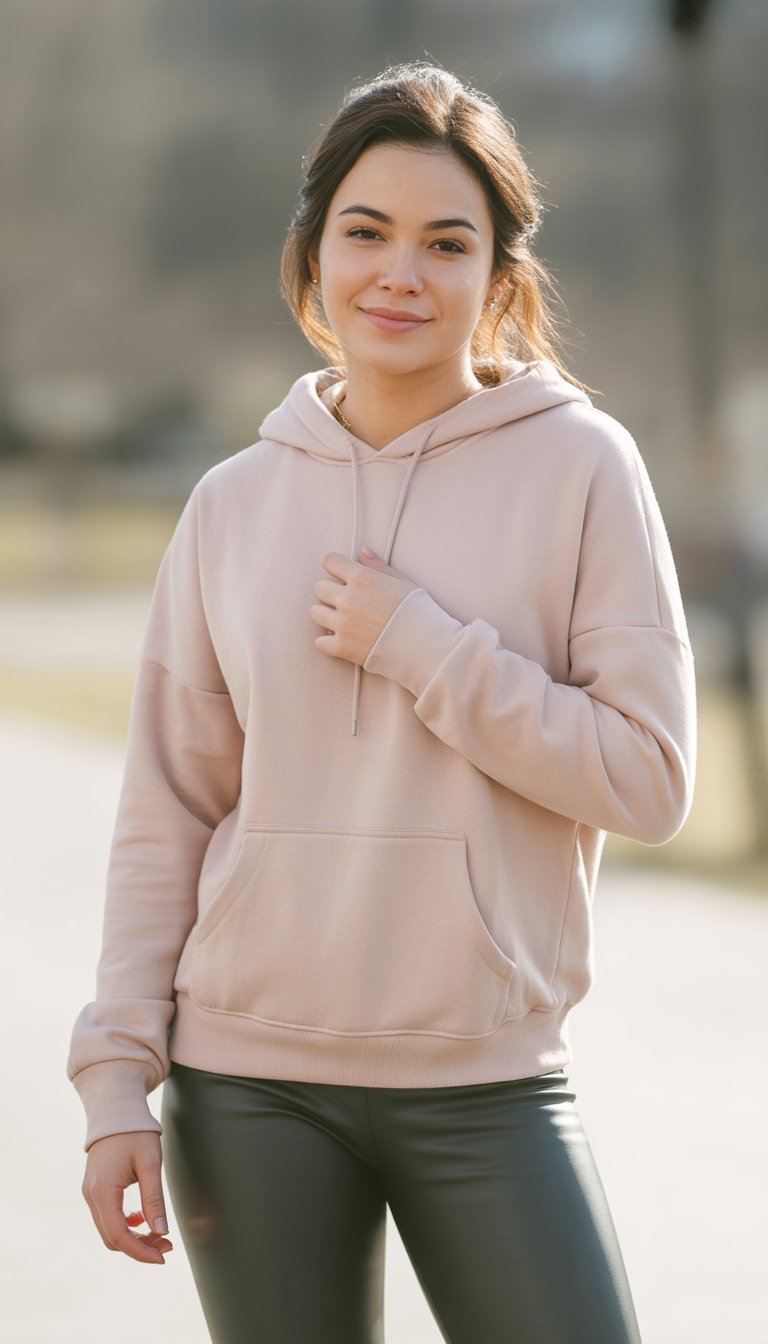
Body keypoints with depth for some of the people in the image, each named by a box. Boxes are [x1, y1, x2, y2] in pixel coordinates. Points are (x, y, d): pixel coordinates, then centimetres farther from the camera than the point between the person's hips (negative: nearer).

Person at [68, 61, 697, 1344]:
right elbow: (165, 819, 7)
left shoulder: (581, 468, -3)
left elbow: (649, 778, -8)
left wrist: (420, 648, -14)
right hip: (252, 1083, 2)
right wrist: (118, 1081, 1)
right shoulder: (234, 506, 5)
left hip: (487, 1084, -2)